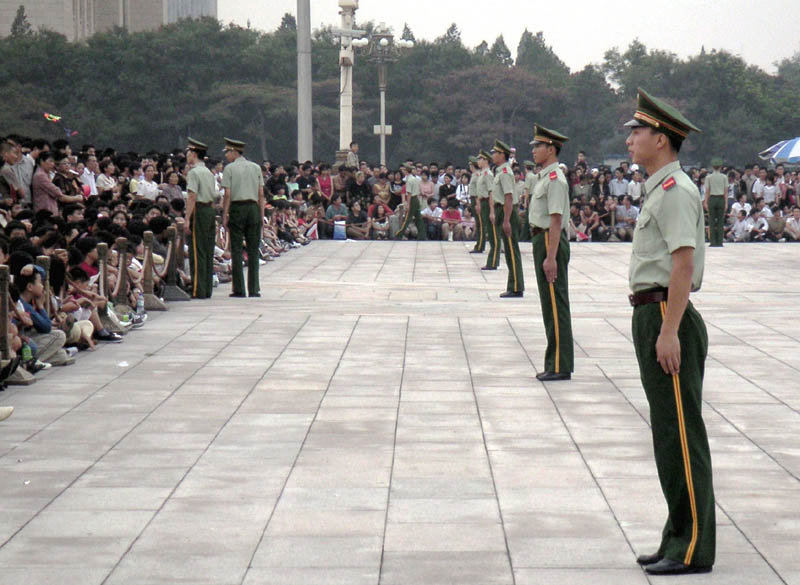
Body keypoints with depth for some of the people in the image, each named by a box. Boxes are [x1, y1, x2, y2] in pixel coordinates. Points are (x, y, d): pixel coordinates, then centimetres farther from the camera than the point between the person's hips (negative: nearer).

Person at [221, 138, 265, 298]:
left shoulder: (230, 168, -1)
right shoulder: (256, 167, 10)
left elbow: (227, 194, -6)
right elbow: (261, 194, 7)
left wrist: (225, 215, -3)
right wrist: (261, 214, 11)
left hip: (236, 208, -3)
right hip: (253, 207, 3)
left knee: (236, 249, 1)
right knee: (253, 249, 5)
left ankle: (239, 289, -2)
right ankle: (254, 289, 2)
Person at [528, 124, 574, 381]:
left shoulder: (555, 179, -16)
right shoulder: (545, 177, 16)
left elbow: (556, 220, -21)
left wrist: (551, 258, -24)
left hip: (550, 241, -11)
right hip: (542, 240, 11)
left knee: (555, 305, -7)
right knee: (550, 304, 14)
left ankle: (560, 367, -3)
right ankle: (555, 364, 20)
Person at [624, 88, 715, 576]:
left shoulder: (675, 190, -14)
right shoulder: (660, 189, 17)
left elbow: (684, 263, -21)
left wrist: (669, 331, -24)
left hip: (667, 317, -11)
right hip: (653, 317, 11)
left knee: (681, 434, -6)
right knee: (669, 434, 14)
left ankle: (693, 549, -1)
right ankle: (680, 539, 21)